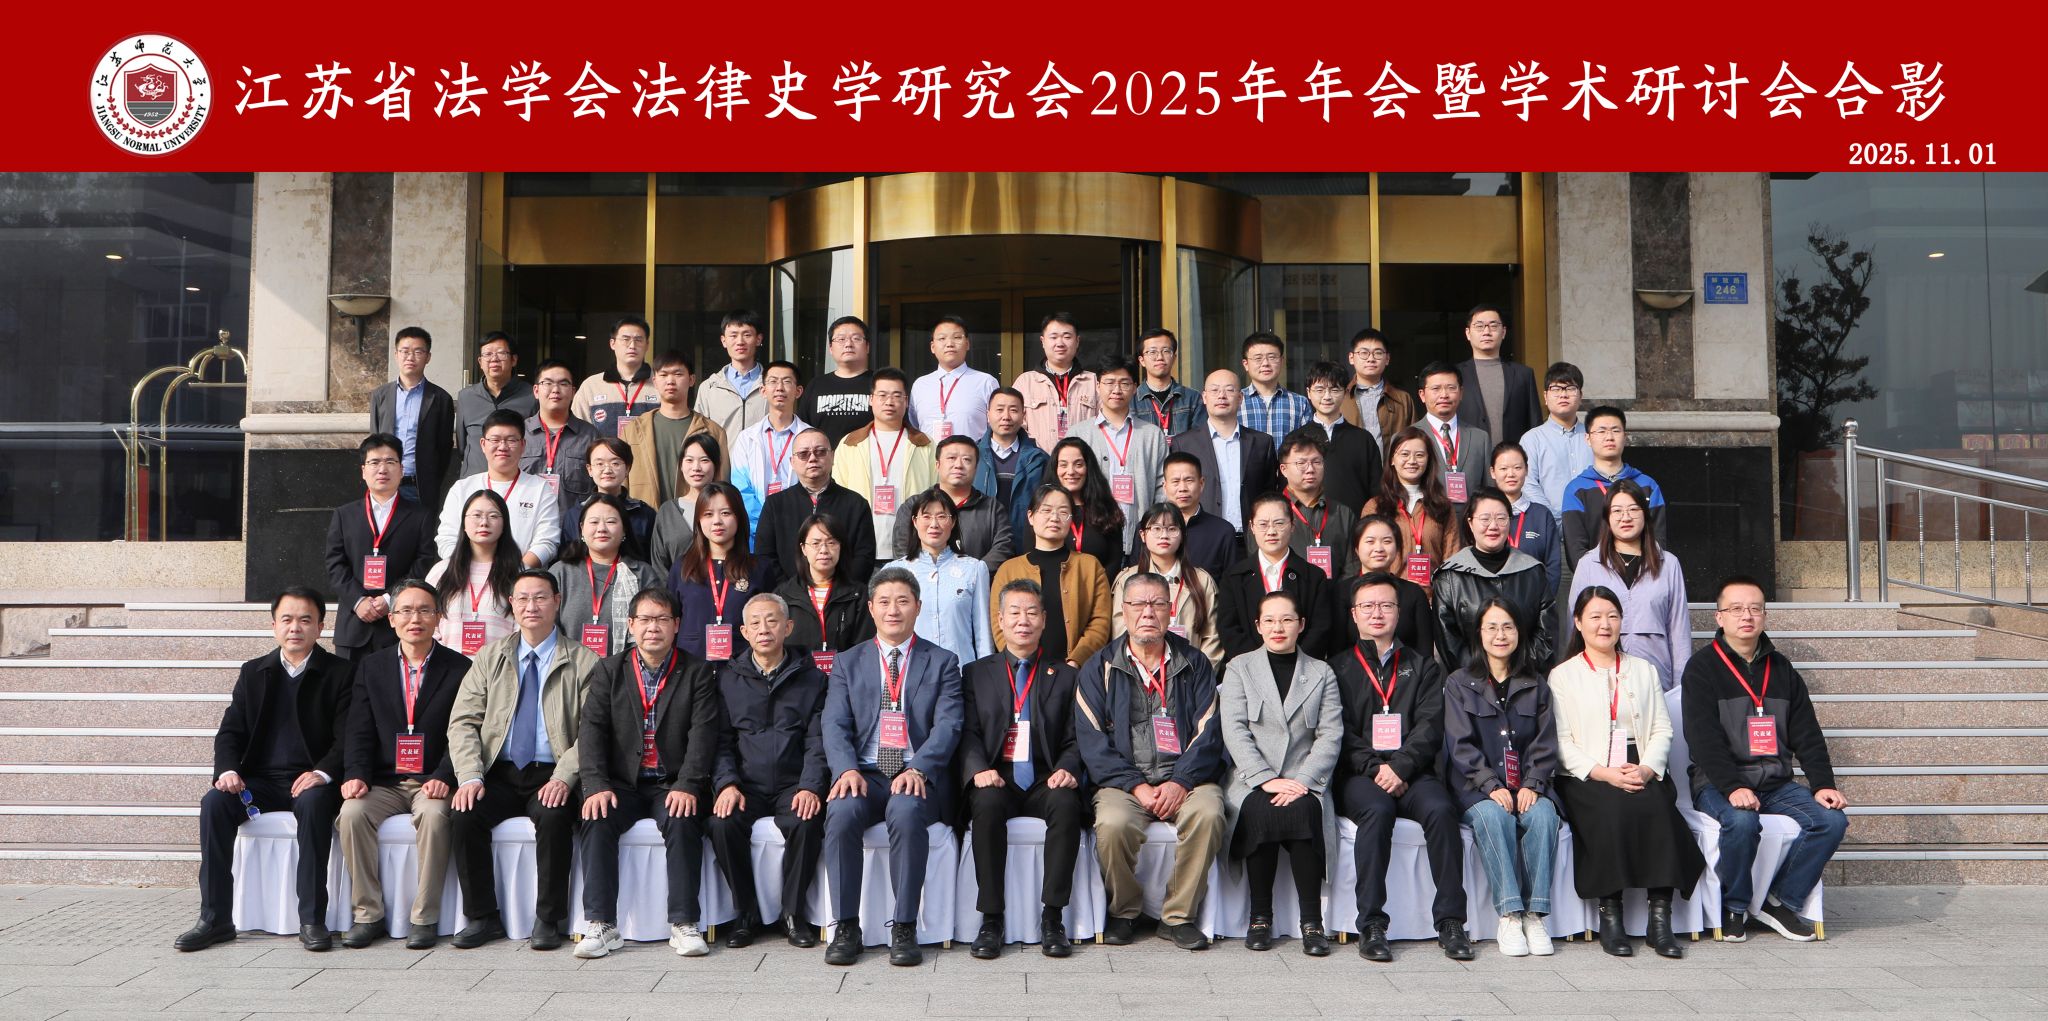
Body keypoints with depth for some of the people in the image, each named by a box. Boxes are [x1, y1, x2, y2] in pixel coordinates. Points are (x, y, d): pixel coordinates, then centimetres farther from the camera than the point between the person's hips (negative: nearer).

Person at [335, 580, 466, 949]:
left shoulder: (459, 668, 3)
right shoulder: (371, 668, 12)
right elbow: (360, 733, 5)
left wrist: (443, 777, -19)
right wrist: (356, 775, -14)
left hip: (432, 781, -3)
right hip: (384, 782, 3)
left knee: (434, 815, -33)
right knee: (352, 813, -26)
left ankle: (425, 918, -22)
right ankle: (367, 915, -15)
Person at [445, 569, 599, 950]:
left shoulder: (583, 662, 4)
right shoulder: (490, 657, 13)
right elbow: (463, 722, 6)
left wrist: (564, 777, -20)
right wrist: (470, 777, -11)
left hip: (551, 777, -3)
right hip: (499, 774, 3)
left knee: (554, 816, -32)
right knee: (464, 815, -24)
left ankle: (549, 919, -16)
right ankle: (482, 917, -8)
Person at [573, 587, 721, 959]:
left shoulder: (697, 673, 6)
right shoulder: (609, 670, 10)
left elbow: (703, 733, -5)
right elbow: (592, 729, 0)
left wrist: (687, 786, -20)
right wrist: (596, 785, -16)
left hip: (673, 785, -1)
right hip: (622, 784, 2)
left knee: (683, 821, -31)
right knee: (596, 820, -27)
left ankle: (684, 924, -25)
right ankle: (600, 925, -23)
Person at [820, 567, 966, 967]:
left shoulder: (942, 662, 11)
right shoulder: (848, 663, 16)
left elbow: (947, 726, -1)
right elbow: (835, 725, 4)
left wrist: (918, 769, -20)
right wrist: (846, 769, -17)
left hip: (919, 777, -1)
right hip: (864, 773, 2)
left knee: (906, 810, -35)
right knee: (842, 811, -31)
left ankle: (904, 928, -25)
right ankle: (846, 927, -19)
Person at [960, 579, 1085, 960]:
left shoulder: (1064, 676, 16)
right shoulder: (976, 673, 16)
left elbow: (1075, 739, 9)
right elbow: (968, 733, 6)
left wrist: (1067, 770, -12)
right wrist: (979, 769, -15)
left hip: (1045, 783, 1)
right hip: (996, 782, 0)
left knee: (1067, 804, -33)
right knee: (987, 804, -34)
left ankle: (1052, 918, -25)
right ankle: (991, 920, -26)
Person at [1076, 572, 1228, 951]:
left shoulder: (1194, 664, 13)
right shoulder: (1100, 668, 9)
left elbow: (1208, 733, 3)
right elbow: (1092, 740, 0)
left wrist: (1180, 783, -13)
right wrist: (1137, 787, -13)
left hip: (1185, 778, 1)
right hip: (1123, 780, -1)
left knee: (1208, 814, -31)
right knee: (1113, 824, -31)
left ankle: (1178, 916, -12)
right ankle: (1123, 912, -4)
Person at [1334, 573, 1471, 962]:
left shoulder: (1423, 666, 19)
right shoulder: (1337, 668, 15)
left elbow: (1430, 725, 5)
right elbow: (1340, 733, 4)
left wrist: (1400, 766, -11)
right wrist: (1375, 768, -12)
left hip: (1413, 772, 1)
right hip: (1358, 775, -1)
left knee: (1441, 809, -30)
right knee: (1377, 810, -33)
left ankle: (1450, 921, -23)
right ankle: (1371, 925, -29)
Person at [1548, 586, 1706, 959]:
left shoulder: (1643, 670, 22)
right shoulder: (1562, 676, 10)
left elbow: (1662, 729, 11)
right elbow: (1561, 742, 0)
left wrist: (1647, 769, -9)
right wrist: (1604, 773, -15)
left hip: (1643, 773, 2)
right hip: (1585, 777, -2)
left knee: (1659, 807, -30)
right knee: (1613, 809, -34)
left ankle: (1660, 916, -27)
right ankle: (1609, 914, -25)